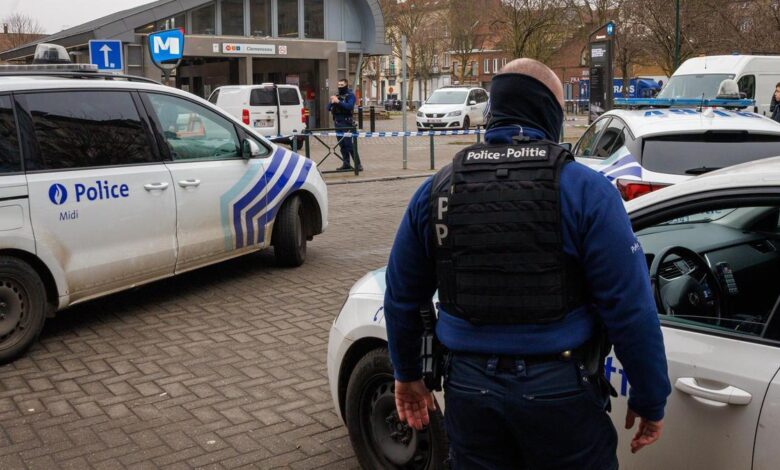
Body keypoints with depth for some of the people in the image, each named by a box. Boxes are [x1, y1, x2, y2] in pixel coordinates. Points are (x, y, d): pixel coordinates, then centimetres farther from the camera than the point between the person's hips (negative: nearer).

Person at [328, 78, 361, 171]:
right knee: (342, 145, 8)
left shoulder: (350, 95, -2)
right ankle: (346, 164, 14)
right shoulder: (337, 96, 17)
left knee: (349, 144, -12)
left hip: (346, 123, -7)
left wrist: (338, 102, -25)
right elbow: (328, 108, 14)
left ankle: (358, 164, -10)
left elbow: (350, 106, -19)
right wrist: (332, 102, -7)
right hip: (337, 123, 7)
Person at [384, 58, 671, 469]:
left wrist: (407, 374, 20)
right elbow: (630, 309, -13)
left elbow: (402, 297, 8)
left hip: (470, 387, 3)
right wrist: (650, 401, -2)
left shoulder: (436, 190, 1)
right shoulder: (584, 189, -11)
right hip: (559, 390, -3)